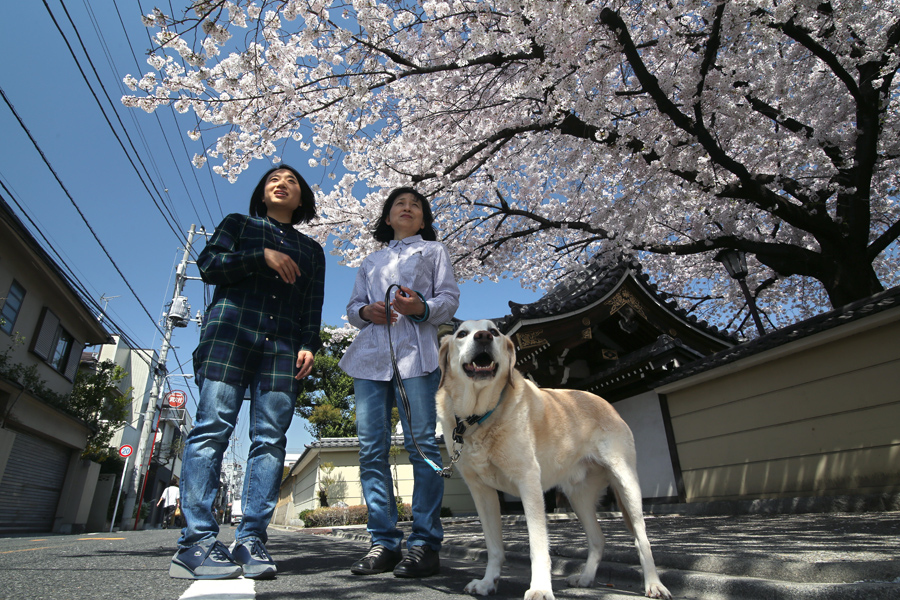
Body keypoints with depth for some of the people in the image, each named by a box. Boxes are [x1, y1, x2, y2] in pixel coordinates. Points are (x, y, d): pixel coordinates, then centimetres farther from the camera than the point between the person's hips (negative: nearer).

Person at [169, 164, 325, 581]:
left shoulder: (312, 250, 26)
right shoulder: (238, 224, 22)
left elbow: (313, 307, 17)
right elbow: (208, 265, 6)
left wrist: (308, 344, 1)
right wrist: (262, 257, -6)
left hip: (283, 345, 2)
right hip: (231, 328, -2)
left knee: (270, 439, -7)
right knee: (213, 427, -12)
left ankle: (251, 542, -6)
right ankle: (196, 541, -11)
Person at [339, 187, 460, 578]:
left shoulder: (433, 250, 20)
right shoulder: (371, 262, 30)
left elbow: (450, 298, 7)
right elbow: (352, 307, 22)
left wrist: (422, 307, -14)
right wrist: (366, 311, -3)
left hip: (415, 352, -3)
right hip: (370, 355, 4)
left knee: (421, 443, -9)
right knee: (371, 448, -2)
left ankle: (425, 542, -3)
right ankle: (383, 541, 6)